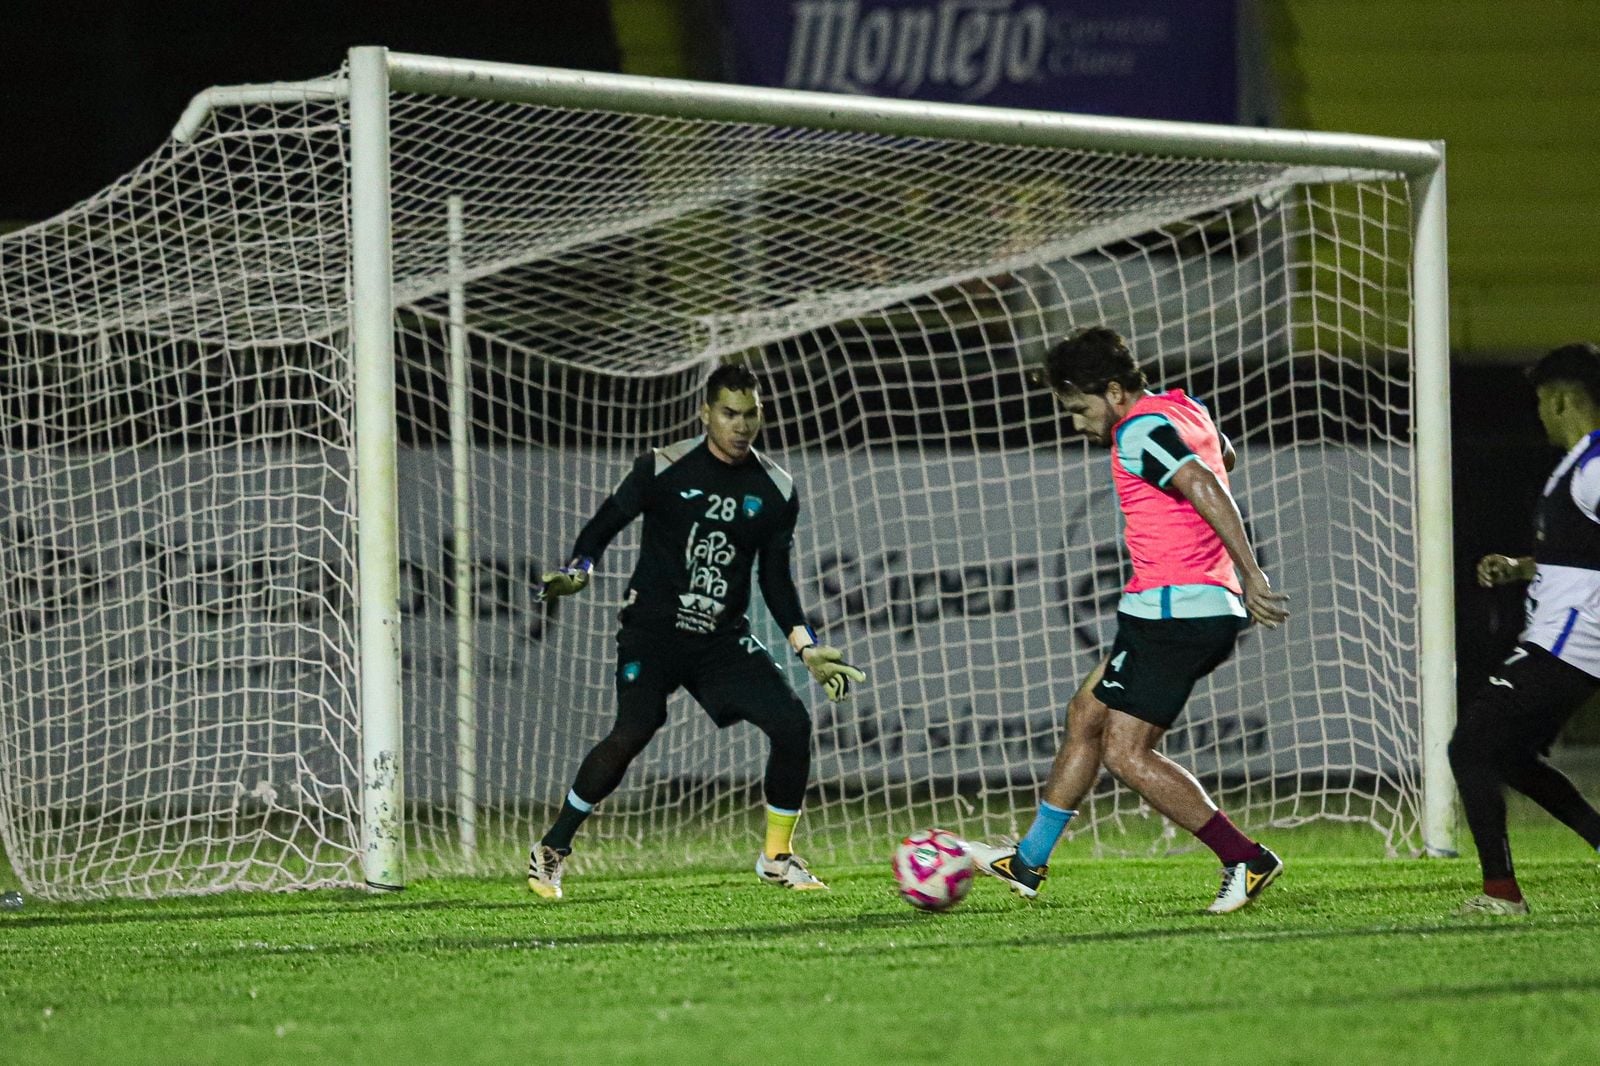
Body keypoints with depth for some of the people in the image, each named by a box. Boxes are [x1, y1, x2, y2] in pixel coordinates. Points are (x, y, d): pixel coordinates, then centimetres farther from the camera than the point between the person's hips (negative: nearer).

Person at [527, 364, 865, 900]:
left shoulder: (775, 490, 4)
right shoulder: (664, 468, -7)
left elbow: (775, 579, 10)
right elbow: (606, 524, 1)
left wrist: (807, 648, 1)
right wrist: (577, 572, -18)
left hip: (723, 639, 4)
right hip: (653, 629, -4)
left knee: (792, 723, -12)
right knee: (633, 732, -24)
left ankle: (777, 856, 7)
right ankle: (551, 850, -7)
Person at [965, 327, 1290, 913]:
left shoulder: (1140, 432, -14)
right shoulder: (1185, 411, 16)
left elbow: (1203, 485, -28)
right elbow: (1223, 454, 37)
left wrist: (1250, 573, -32)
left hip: (1172, 607, -10)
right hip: (1211, 608, 10)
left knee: (1125, 754, -9)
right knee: (1085, 716, 19)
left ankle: (1247, 861, -10)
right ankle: (1028, 862, 28)